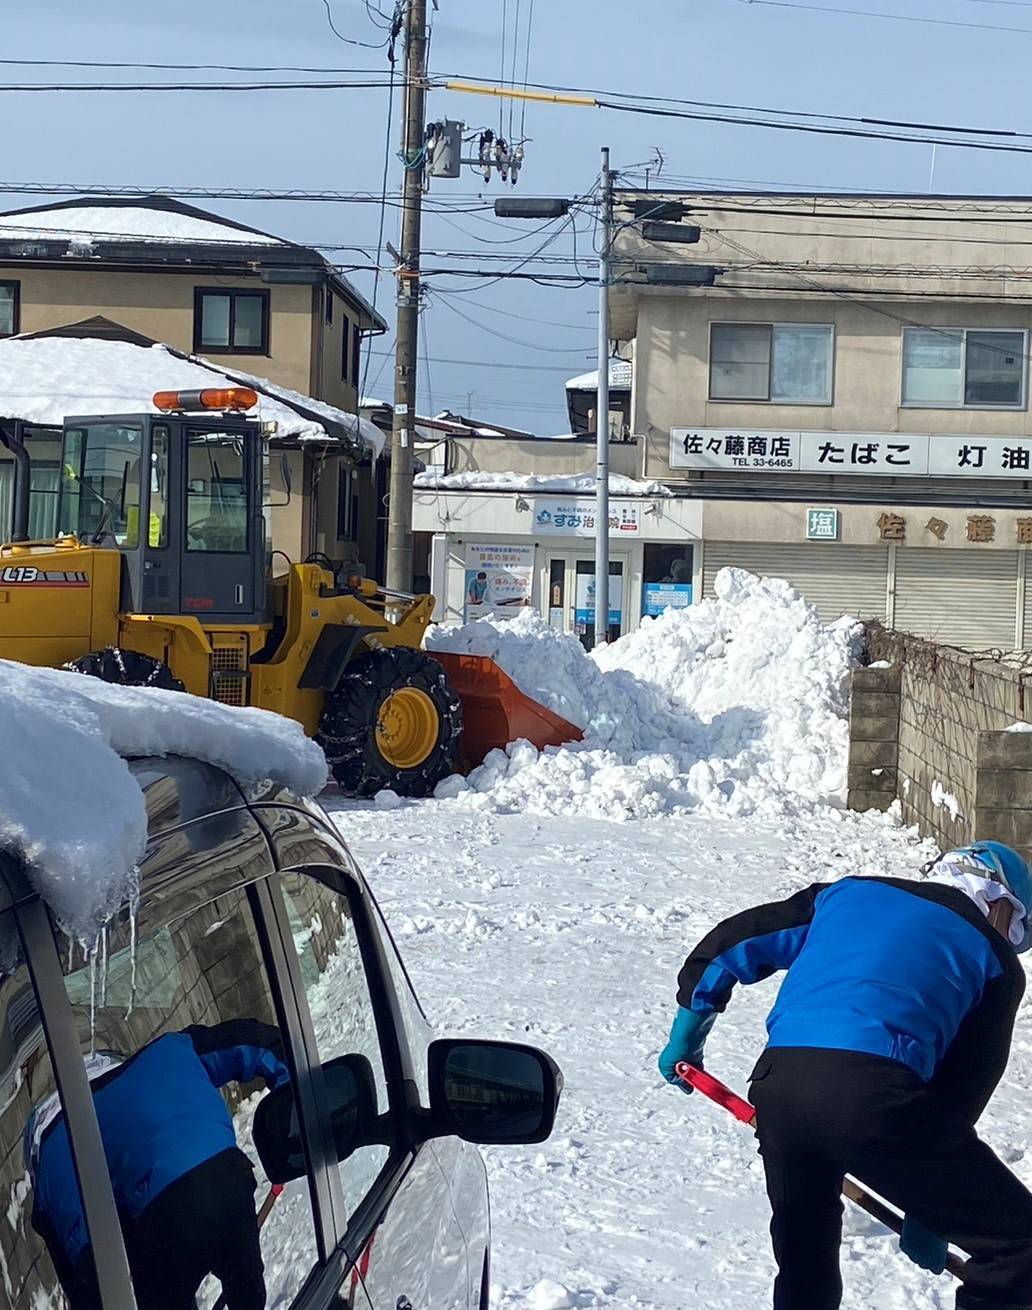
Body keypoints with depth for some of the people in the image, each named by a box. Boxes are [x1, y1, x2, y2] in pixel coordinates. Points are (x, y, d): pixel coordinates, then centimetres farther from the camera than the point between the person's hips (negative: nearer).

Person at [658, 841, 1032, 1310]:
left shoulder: (846, 893, 27)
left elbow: (726, 947, 27)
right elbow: (964, 1087, 14)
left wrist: (684, 1042, 40)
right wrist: (927, 1212, 21)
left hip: (775, 1084, 5)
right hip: (871, 1094, -5)